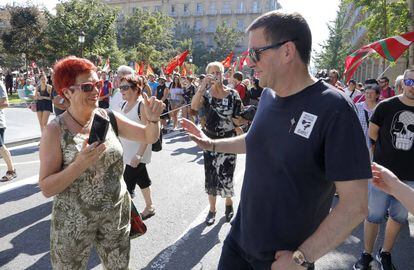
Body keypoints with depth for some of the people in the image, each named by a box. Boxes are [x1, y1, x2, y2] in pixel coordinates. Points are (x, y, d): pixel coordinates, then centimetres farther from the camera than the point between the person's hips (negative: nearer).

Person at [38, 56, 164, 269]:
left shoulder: (109, 118, -4)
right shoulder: (55, 131, -13)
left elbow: (150, 137, 0)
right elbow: (46, 188, -16)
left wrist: (153, 119, -20)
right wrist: (81, 163, -30)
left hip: (117, 213, 3)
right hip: (73, 220, -3)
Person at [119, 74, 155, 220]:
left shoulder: (142, 105, -16)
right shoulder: (125, 105, 7)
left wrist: (139, 154, -27)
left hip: (137, 153, -8)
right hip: (127, 151, 8)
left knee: (127, 185, -8)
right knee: (142, 179, 18)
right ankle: (149, 207, 32)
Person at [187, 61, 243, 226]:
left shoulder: (233, 94, -4)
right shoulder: (206, 93, -2)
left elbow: (239, 118, 4)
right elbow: (194, 106, -24)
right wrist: (203, 85, -27)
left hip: (228, 141, -1)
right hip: (209, 140, 2)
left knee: (225, 174, 2)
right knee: (211, 174, 9)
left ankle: (229, 204, 31)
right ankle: (212, 209, 26)